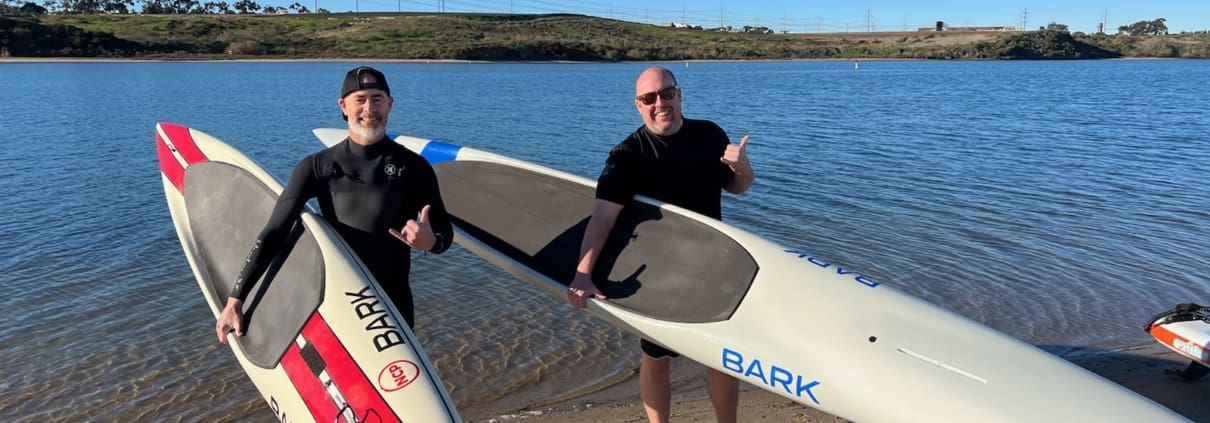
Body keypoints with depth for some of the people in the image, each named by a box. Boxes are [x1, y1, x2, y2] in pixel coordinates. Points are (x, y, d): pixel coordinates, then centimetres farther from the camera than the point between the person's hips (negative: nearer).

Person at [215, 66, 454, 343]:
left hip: (393, 303, 0)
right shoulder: (318, 167, -2)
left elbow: (445, 235, 1)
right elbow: (274, 233, -6)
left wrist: (430, 241, -23)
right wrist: (235, 298, -12)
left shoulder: (414, 167, -2)